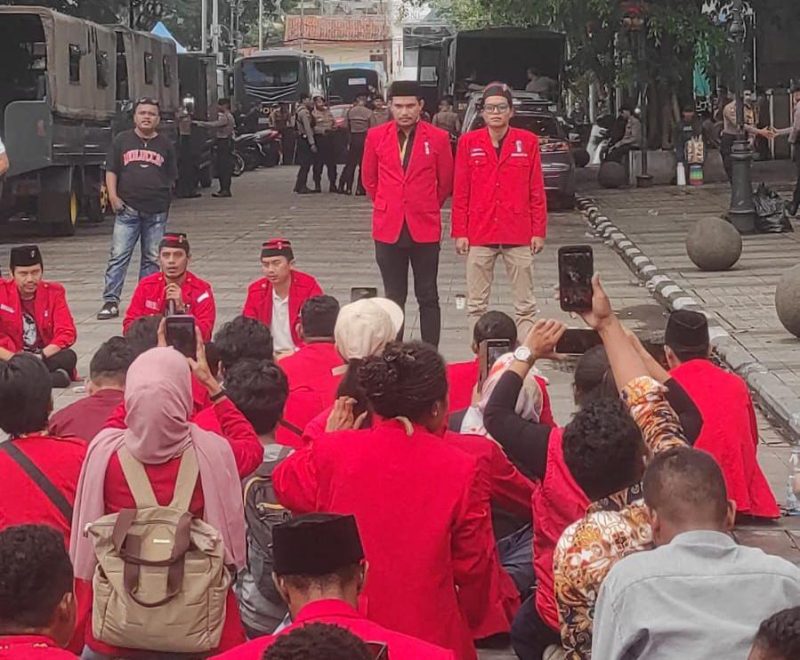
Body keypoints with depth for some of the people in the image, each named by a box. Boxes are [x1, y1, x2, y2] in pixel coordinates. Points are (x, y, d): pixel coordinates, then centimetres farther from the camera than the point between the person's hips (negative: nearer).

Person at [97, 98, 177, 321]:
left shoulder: (165, 145, 11)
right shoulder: (122, 140, 8)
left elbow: (171, 177, 15)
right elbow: (111, 171, 8)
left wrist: (166, 201, 10)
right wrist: (113, 196, -4)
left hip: (156, 211, 1)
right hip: (128, 208, -1)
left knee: (153, 258, 5)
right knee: (119, 255, -7)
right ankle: (110, 302, -6)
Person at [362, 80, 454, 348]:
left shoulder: (438, 138, -3)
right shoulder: (376, 136, 2)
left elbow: (445, 182, 9)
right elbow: (369, 179, 15)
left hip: (425, 228, -1)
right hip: (388, 228, 1)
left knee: (428, 297, 3)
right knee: (394, 298, 8)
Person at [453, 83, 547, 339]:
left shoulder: (528, 141, 2)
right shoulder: (469, 142, 4)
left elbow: (537, 191, 3)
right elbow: (460, 192, 4)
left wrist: (539, 231, 0)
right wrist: (460, 233, 0)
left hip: (519, 235, -1)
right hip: (479, 235, 1)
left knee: (525, 305, 3)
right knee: (476, 304, 5)